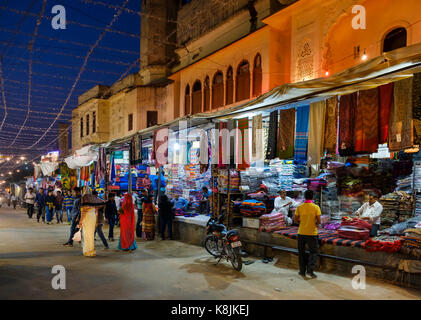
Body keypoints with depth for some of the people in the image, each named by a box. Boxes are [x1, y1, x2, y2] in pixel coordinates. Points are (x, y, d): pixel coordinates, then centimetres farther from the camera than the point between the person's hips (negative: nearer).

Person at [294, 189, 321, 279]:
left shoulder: (299, 207, -4)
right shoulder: (316, 207, -9)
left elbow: (295, 220, 0)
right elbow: (319, 221, -10)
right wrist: (316, 223, 11)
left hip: (301, 233, 2)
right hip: (312, 233, -2)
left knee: (301, 252, 14)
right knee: (314, 252, 12)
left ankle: (302, 271, 17)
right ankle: (310, 270, 0)